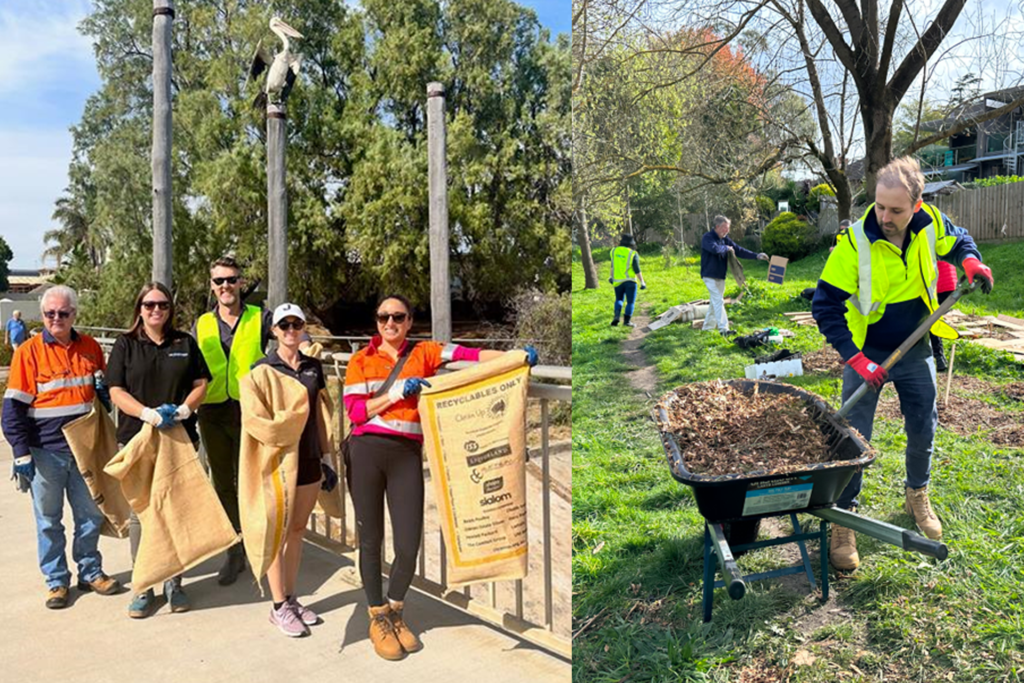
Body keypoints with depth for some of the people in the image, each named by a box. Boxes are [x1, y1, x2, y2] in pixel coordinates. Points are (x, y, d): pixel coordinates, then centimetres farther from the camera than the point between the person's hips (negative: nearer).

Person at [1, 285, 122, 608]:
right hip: (45, 451, -3)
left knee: (91, 514, 11)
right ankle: (56, 580, 24)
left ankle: (90, 572, 28)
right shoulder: (28, 351, -5)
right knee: (49, 520, 10)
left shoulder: (90, 347, 5)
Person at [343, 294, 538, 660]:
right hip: (366, 453, -1)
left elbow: (468, 355, -8)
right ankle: (377, 619, 30)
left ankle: (394, 611, 30)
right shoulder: (361, 360, 5)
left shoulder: (424, 353, 7)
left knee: (409, 546, 0)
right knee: (371, 539, 9)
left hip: (407, 455, 1)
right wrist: (397, 393, -13)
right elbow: (354, 411, -4)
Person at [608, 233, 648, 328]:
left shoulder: (615, 251, 2)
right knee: (630, 302, 5)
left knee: (619, 299, 17)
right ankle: (626, 321, 1)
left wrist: (612, 276, 26)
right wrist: (642, 282, -7)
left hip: (618, 281, 4)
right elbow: (637, 270, -12)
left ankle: (616, 316, -5)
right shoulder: (633, 254, -10)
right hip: (630, 281, -4)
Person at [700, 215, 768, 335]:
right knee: (718, 301, -14)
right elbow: (715, 249, -33)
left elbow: (739, 250, 12)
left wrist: (756, 256, 5)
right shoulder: (707, 238, -13)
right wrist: (726, 248, -14)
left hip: (720, 276, 9)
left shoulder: (725, 240, 11)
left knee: (715, 301, 13)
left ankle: (707, 327, 23)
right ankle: (723, 328, -17)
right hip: (710, 275, -8)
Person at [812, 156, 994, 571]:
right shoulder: (855, 240, -23)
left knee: (923, 429, 16)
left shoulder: (930, 224, -10)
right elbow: (825, 305, -19)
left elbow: (956, 242, 16)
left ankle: (917, 495, 42)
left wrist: (971, 261, -6)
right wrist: (855, 358, -24)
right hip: (867, 354, -4)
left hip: (915, 351, 4)